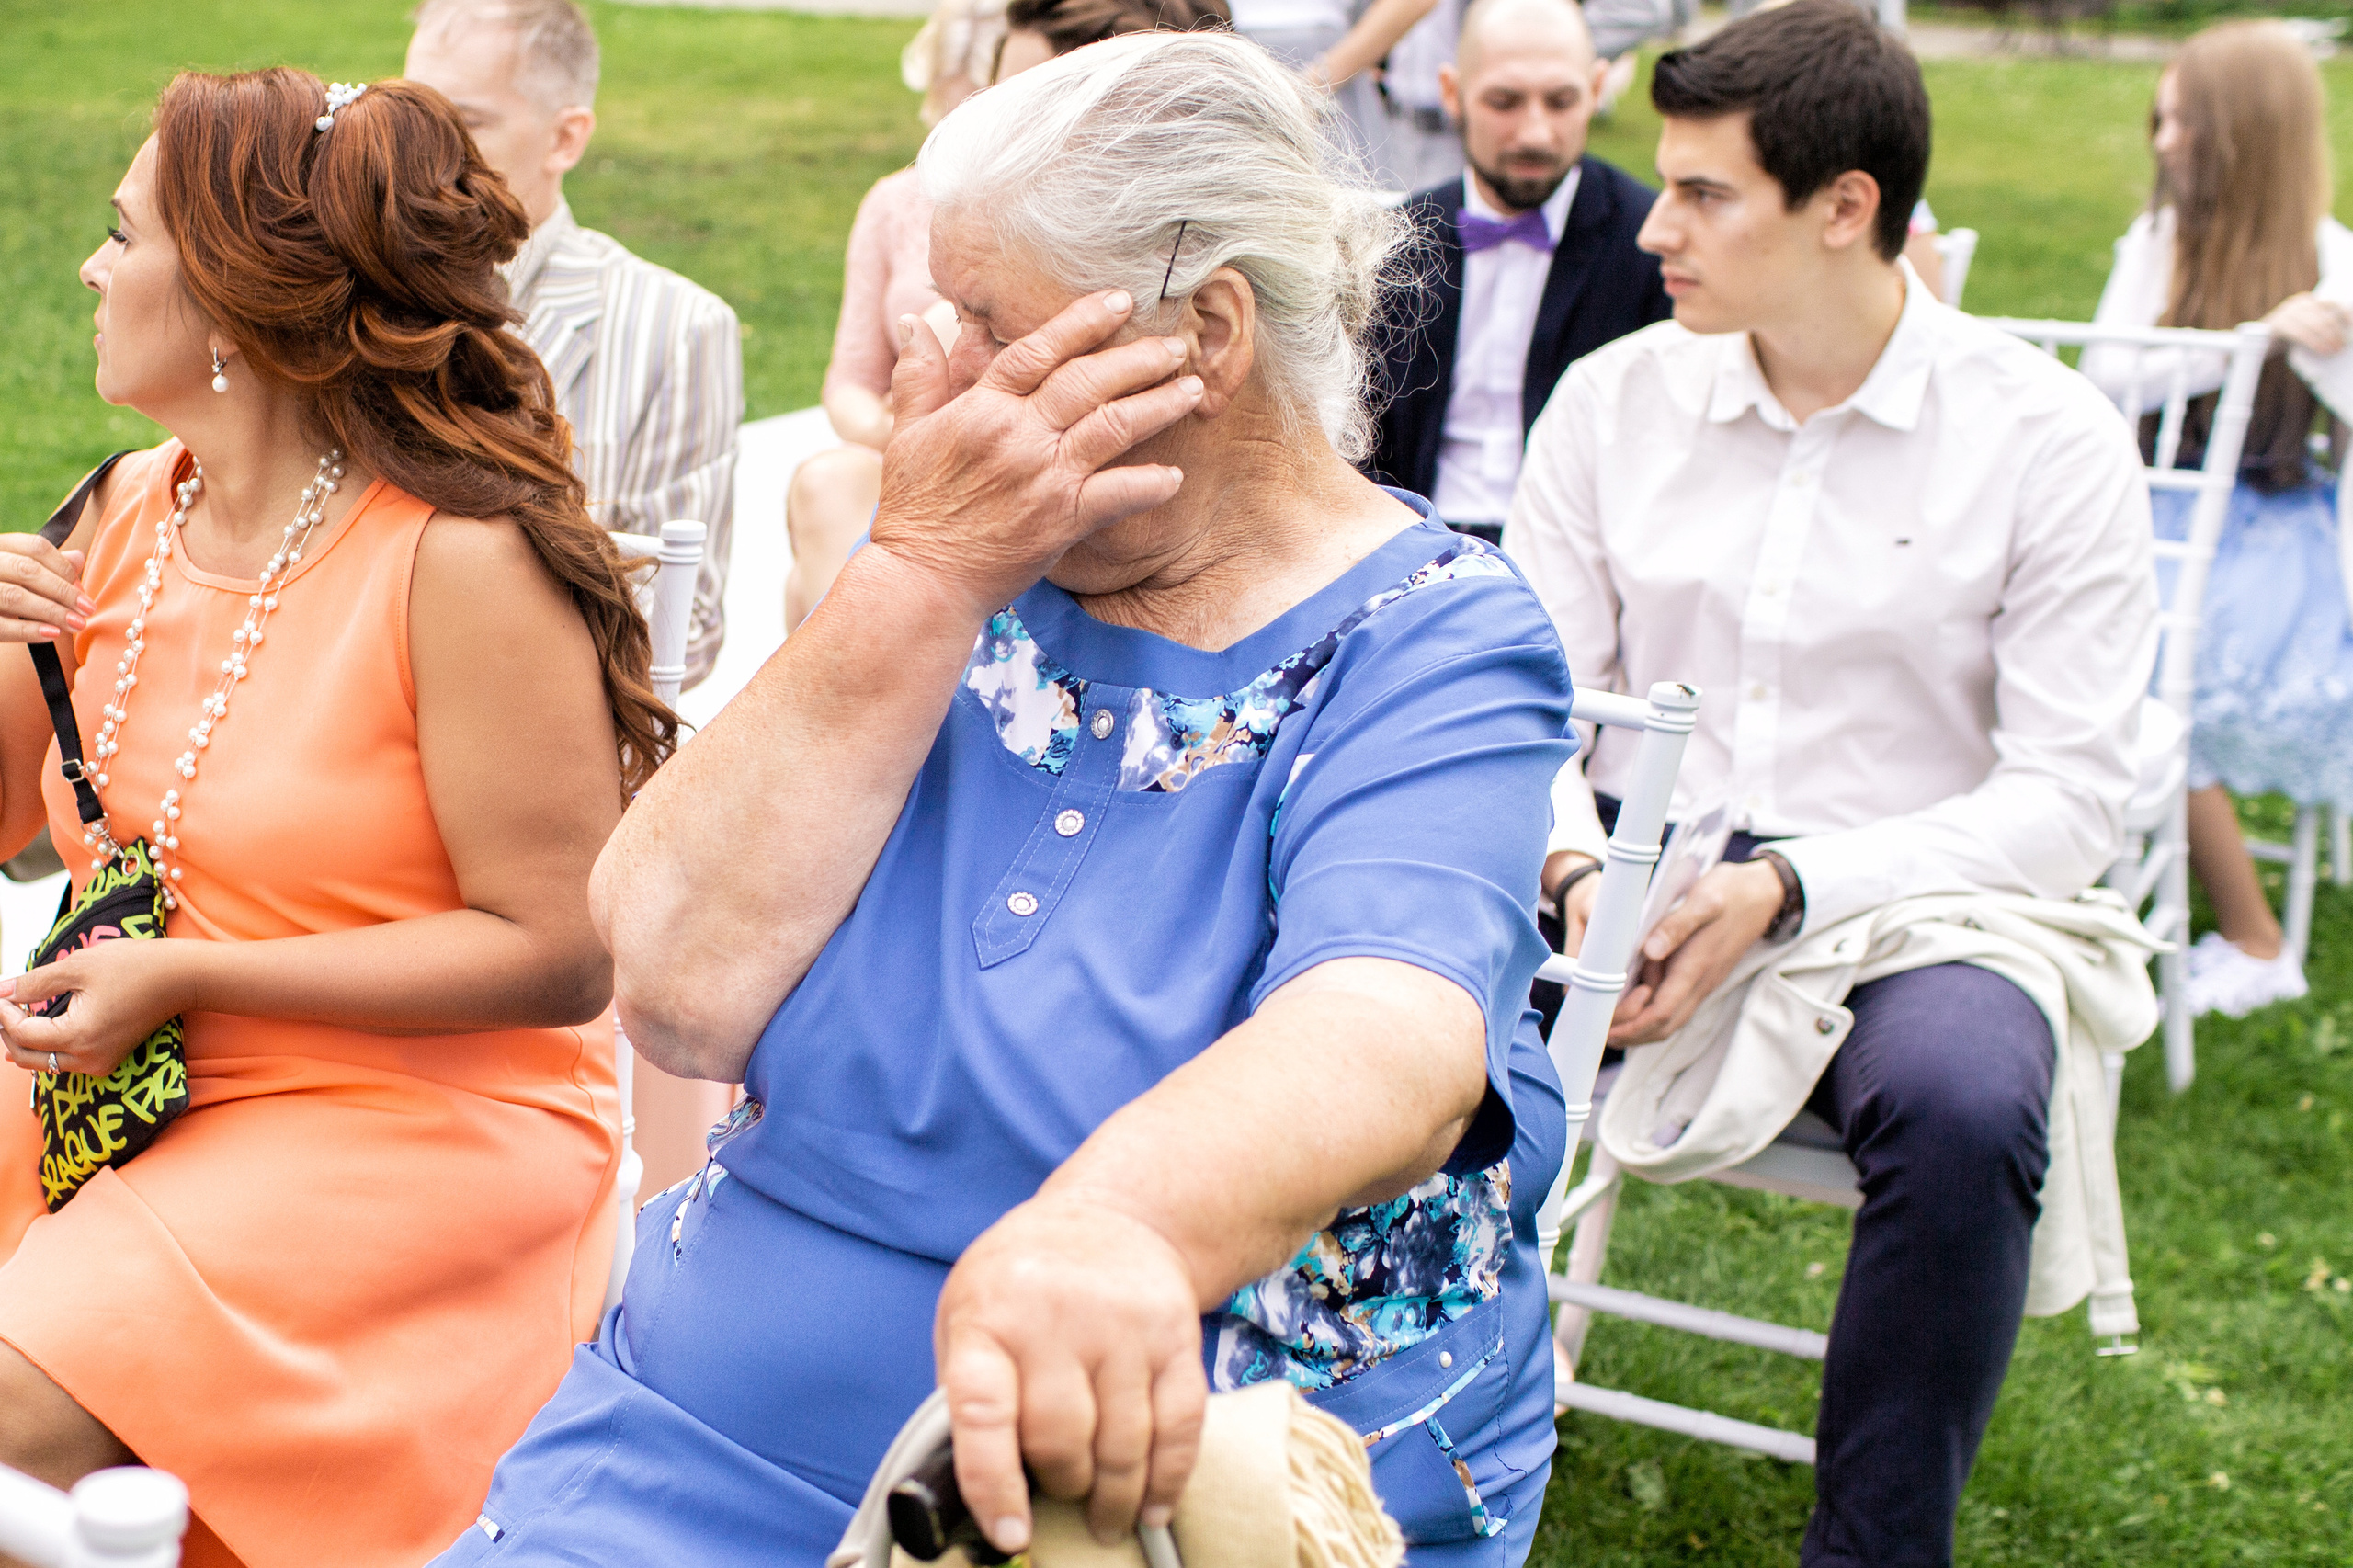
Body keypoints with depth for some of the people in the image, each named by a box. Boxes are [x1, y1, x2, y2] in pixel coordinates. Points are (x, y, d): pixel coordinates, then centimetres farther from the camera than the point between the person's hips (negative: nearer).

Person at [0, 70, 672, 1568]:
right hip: (133, 1094, 7)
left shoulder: (462, 561, -16)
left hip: (426, 1125, -7)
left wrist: (188, 975, -17)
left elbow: (559, 957, -16)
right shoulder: (132, 510, 5)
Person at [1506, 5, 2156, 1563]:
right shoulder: (1612, 399, 5)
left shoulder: (2049, 440, -5)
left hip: (1901, 899, -2)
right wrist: (1579, 876, -19)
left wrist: (1788, 887, -21)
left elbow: (2070, 800, -9)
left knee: (1965, 1103, -36)